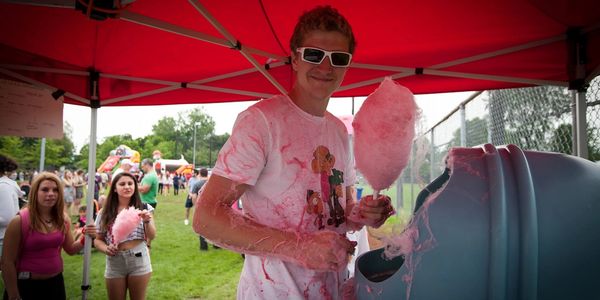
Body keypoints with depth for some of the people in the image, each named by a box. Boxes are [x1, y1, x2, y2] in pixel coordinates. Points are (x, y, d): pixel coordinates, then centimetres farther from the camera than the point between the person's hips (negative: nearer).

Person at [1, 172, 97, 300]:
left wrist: (85, 238, -12)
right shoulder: (19, 221, -17)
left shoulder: (63, 218, -3)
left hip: (56, 283, 5)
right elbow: (8, 262, -12)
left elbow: (70, 249, 8)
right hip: (26, 286, -4)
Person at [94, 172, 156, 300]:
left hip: (139, 261, -1)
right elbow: (98, 240, 5)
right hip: (115, 263, 1)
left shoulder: (144, 208, -1)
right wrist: (106, 249, -15)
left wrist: (147, 221, -22)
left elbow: (152, 236, -4)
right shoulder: (105, 213, 1)